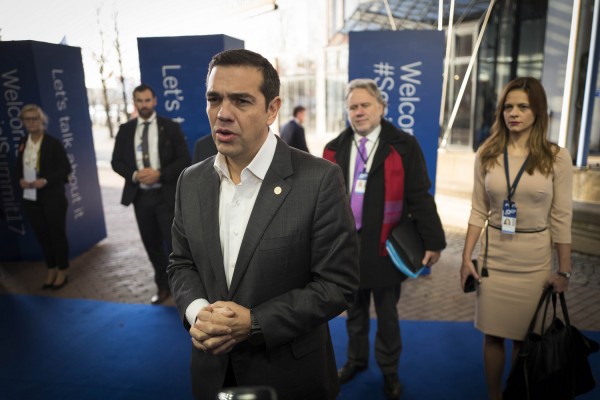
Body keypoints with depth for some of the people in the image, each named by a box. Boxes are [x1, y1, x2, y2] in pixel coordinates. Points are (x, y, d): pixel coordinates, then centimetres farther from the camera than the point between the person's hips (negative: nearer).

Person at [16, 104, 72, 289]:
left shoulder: (53, 143, -8)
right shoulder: (23, 143, 8)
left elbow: (66, 168, -10)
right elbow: (19, 167, 16)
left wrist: (46, 180, -20)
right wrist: (20, 179, -4)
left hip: (53, 197, -5)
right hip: (30, 198, 5)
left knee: (57, 234, 5)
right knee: (42, 235, 12)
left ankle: (63, 271, 20)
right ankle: (51, 270, 26)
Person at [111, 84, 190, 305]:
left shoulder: (171, 127, -1)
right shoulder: (125, 129, 7)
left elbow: (184, 160, -5)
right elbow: (116, 161, 7)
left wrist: (159, 174, -17)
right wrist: (134, 175, -12)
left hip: (166, 194, -3)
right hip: (140, 195, 3)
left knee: (174, 244, -2)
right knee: (152, 244, 13)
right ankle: (163, 286, 29)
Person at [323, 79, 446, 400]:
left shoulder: (403, 146, -7)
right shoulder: (335, 149, 3)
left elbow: (420, 198, -8)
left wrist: (433, 241, -9)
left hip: (384, 247, -3)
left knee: (386, 313, 15)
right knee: (354, 310, 20)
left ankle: (389, 370, 37)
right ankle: (356, 359, 43)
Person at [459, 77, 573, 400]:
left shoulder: (556, 157, -6)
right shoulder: (487, 154, -1)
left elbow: (561, 218, -3)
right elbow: (478, 211, 2)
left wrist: (564, 271, -2)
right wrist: (466, 257, -1)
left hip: (535, 260, -1)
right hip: (493, 257, 1)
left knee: (524, 337, 12)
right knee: (493, 334, 11)